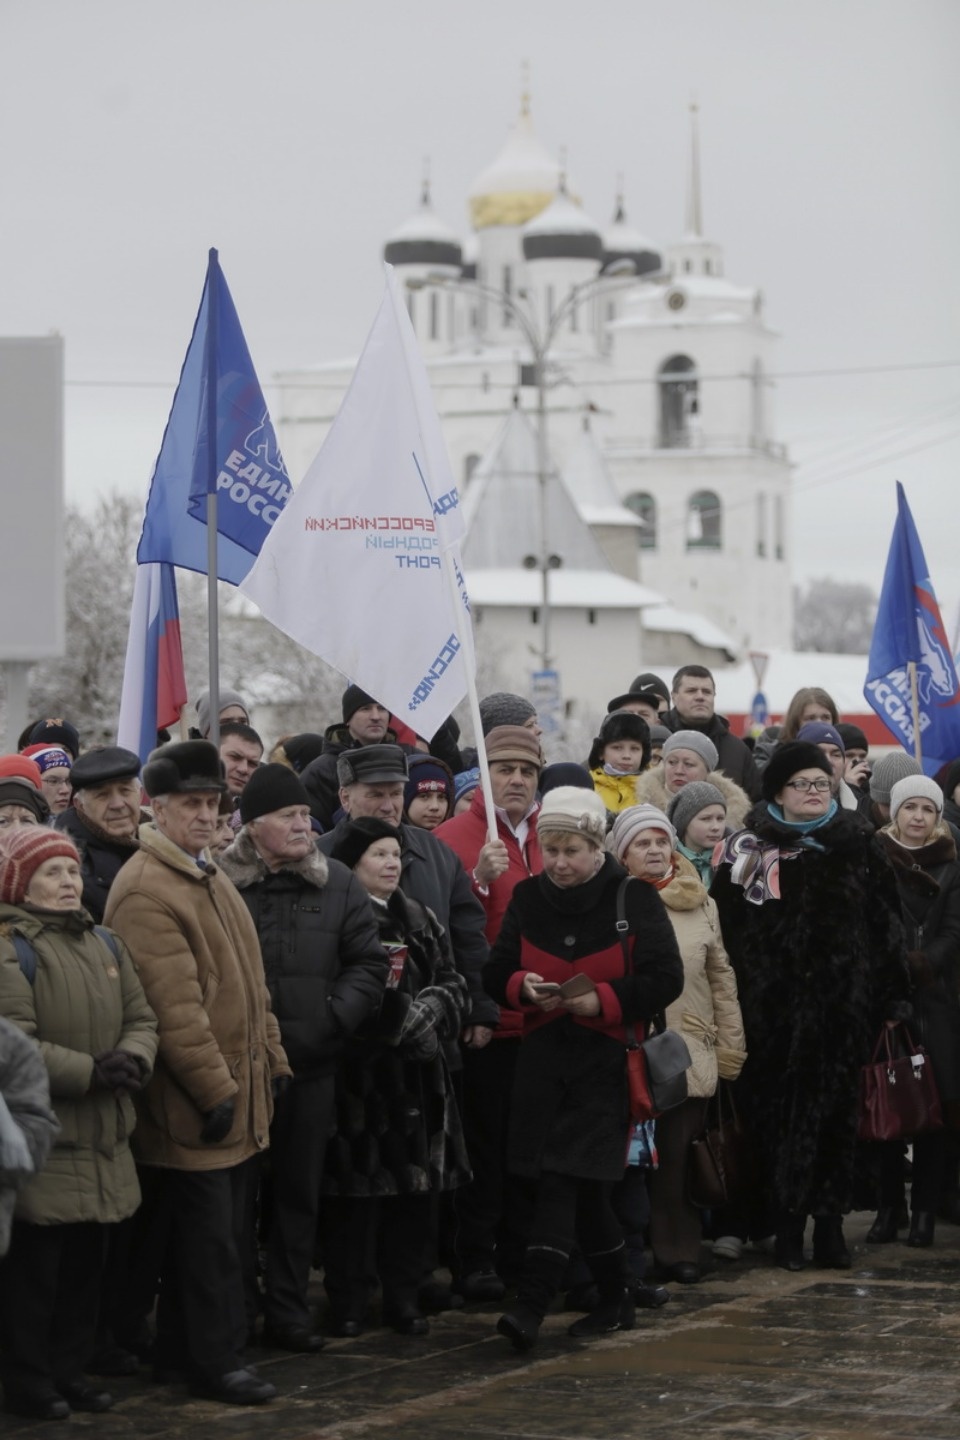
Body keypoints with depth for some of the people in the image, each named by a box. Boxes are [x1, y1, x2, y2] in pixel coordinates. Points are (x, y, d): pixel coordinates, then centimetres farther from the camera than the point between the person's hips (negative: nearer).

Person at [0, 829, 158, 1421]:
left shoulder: (106, 945, 13)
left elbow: (142, 1018, 11)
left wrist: (133, 1060, -12)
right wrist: (88, 1073, -23)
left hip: (103, 1138, 7)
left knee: (86, 1262, 14)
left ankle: (71, 1369, 25)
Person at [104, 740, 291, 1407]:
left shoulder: (211, 876, 15)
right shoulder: (145, 891, -17)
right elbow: (175, 1007, -21)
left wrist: (271, 1058, 14)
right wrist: (214, 1088, -20)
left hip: (240, 1092, 9)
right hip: (194, 1102, -9)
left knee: (228, 1231, 14)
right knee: (210, 1235, -3)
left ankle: (182, 1353, 24)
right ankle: (217, 1360, 6)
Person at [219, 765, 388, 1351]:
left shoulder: (338, 884, 6)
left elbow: (369, 962, 8)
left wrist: (335, 1017, -5)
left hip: (312, 1062, 3)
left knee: (300, 1190, 9)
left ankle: (288, 1309, 18)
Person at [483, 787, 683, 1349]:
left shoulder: (635, 899, -4)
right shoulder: (528, 898, 9)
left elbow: (666, 980, -7)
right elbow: (497, 973, 11)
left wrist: (602, 1000, -19)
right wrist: (522, 986, -11)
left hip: (605, 1057, -5)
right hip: (544, 1054, 5)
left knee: (563, 1177, -14)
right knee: (583, 1187, 7)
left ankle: (532, 1305, -19)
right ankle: (617, 1298, 22)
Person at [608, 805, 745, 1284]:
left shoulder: (701, 904, 13)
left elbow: (721, 976, 15)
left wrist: (730, 1043, 11)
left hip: (692, 1051, 3)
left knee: (679, 1155, 3)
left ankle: (678, 1249, 13)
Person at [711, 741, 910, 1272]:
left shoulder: (857, 848, 9)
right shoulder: (750, 849, 2)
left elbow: (884, 925, 8)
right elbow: (728, 928, -3)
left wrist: (888, 994, 3)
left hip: (842, 1005, 1)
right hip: (775, 1008, -1)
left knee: (834, 1109, 1)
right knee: (780, 1109, -1)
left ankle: (829, 1222, 8)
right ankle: (787, 1224, 6)